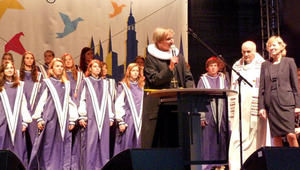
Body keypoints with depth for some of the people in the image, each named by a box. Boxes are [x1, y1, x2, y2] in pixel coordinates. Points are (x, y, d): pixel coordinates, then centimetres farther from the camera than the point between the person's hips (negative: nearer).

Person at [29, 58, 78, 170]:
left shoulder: (67, 84, 16)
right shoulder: (46, 83, 7)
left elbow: (70, 102, 13)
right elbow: (41, 101, 2)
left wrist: (72, 120, 6)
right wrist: (39, 119, -6)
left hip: (64, 119, 3)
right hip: (50, 118, -3)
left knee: (64, 147, 0)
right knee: (48, 147, -3)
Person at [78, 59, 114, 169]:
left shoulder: (104, 83, 17)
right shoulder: (86, 82, 7)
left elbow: (108, 101, 16)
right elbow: (82, 99, 0)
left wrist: (111, 118, 9)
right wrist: (82, 117, -8)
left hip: (103, 118, 4)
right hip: (90, 117, -3)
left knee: (103, 143, 1)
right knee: (90, 143, -7)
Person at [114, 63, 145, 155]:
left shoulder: (141, 86, 15)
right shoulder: (123, 86, 1)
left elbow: (143, 104, 16)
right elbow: (118, 105, -4)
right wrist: (120, 122, -11)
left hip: (139, 120, 4)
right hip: (127, 120, -4)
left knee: (138, 146, 2)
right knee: (126, 145, -4)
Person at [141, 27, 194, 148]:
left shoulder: (178, 56, 15)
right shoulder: (150, 58, -1)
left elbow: (188, 77, 16)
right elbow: (154, 80, -10)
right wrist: (170, 68, -18)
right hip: (158, 105, -4)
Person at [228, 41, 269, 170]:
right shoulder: (236, 67, 18)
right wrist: (231, 109, 10)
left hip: (255, 107, -3)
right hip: (239, 107, 3)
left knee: (255, 138, -2)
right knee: (237, 137, -5)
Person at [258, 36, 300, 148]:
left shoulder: (289, 62, 6)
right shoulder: (265, 65, 14)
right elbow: (262, 88, 12)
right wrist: (261, 107, 4)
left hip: (286, 102, -3)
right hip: (271, 104, 3)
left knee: (291, 135, -11)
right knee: (276, 137, 2)